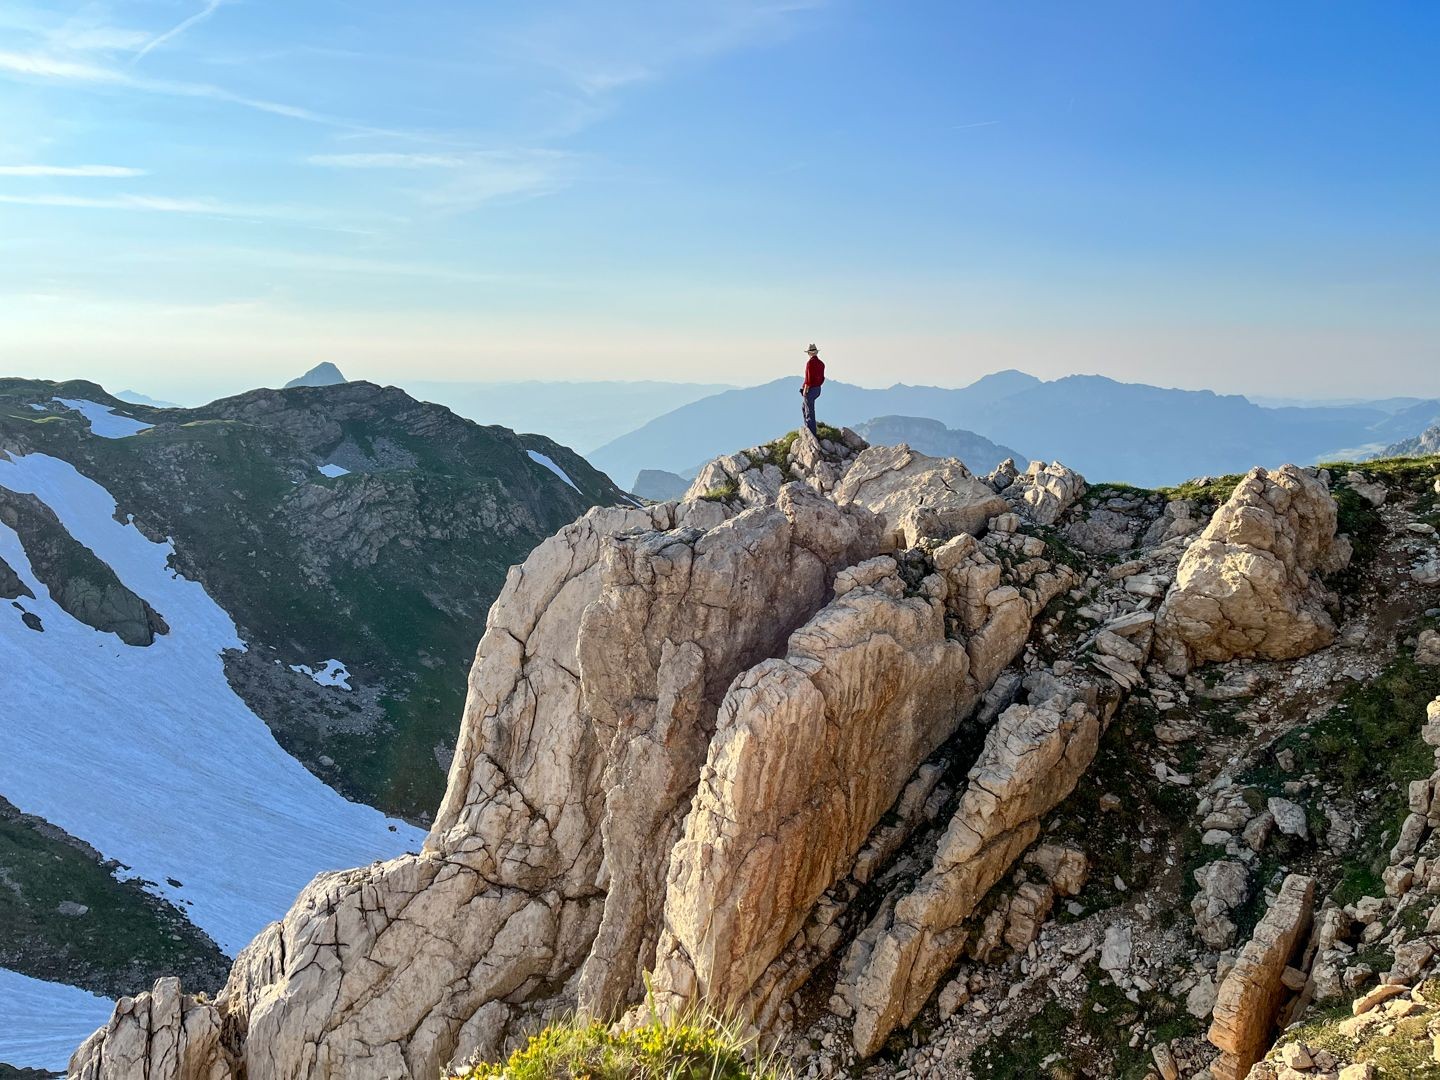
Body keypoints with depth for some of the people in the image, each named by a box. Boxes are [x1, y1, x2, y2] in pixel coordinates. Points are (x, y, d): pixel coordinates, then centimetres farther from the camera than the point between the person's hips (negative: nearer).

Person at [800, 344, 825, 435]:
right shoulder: (821, 363, 7)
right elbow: (822, 378, 13)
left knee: (809, 410, -3)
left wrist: (805, 390, -16)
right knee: (803, 407, 23)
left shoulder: (810, 362, -17)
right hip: (817, 389, 8)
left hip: (810, 389, -8)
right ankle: (808, 427, 25)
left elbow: (809, 378, -21)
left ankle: (811, 433, -1)